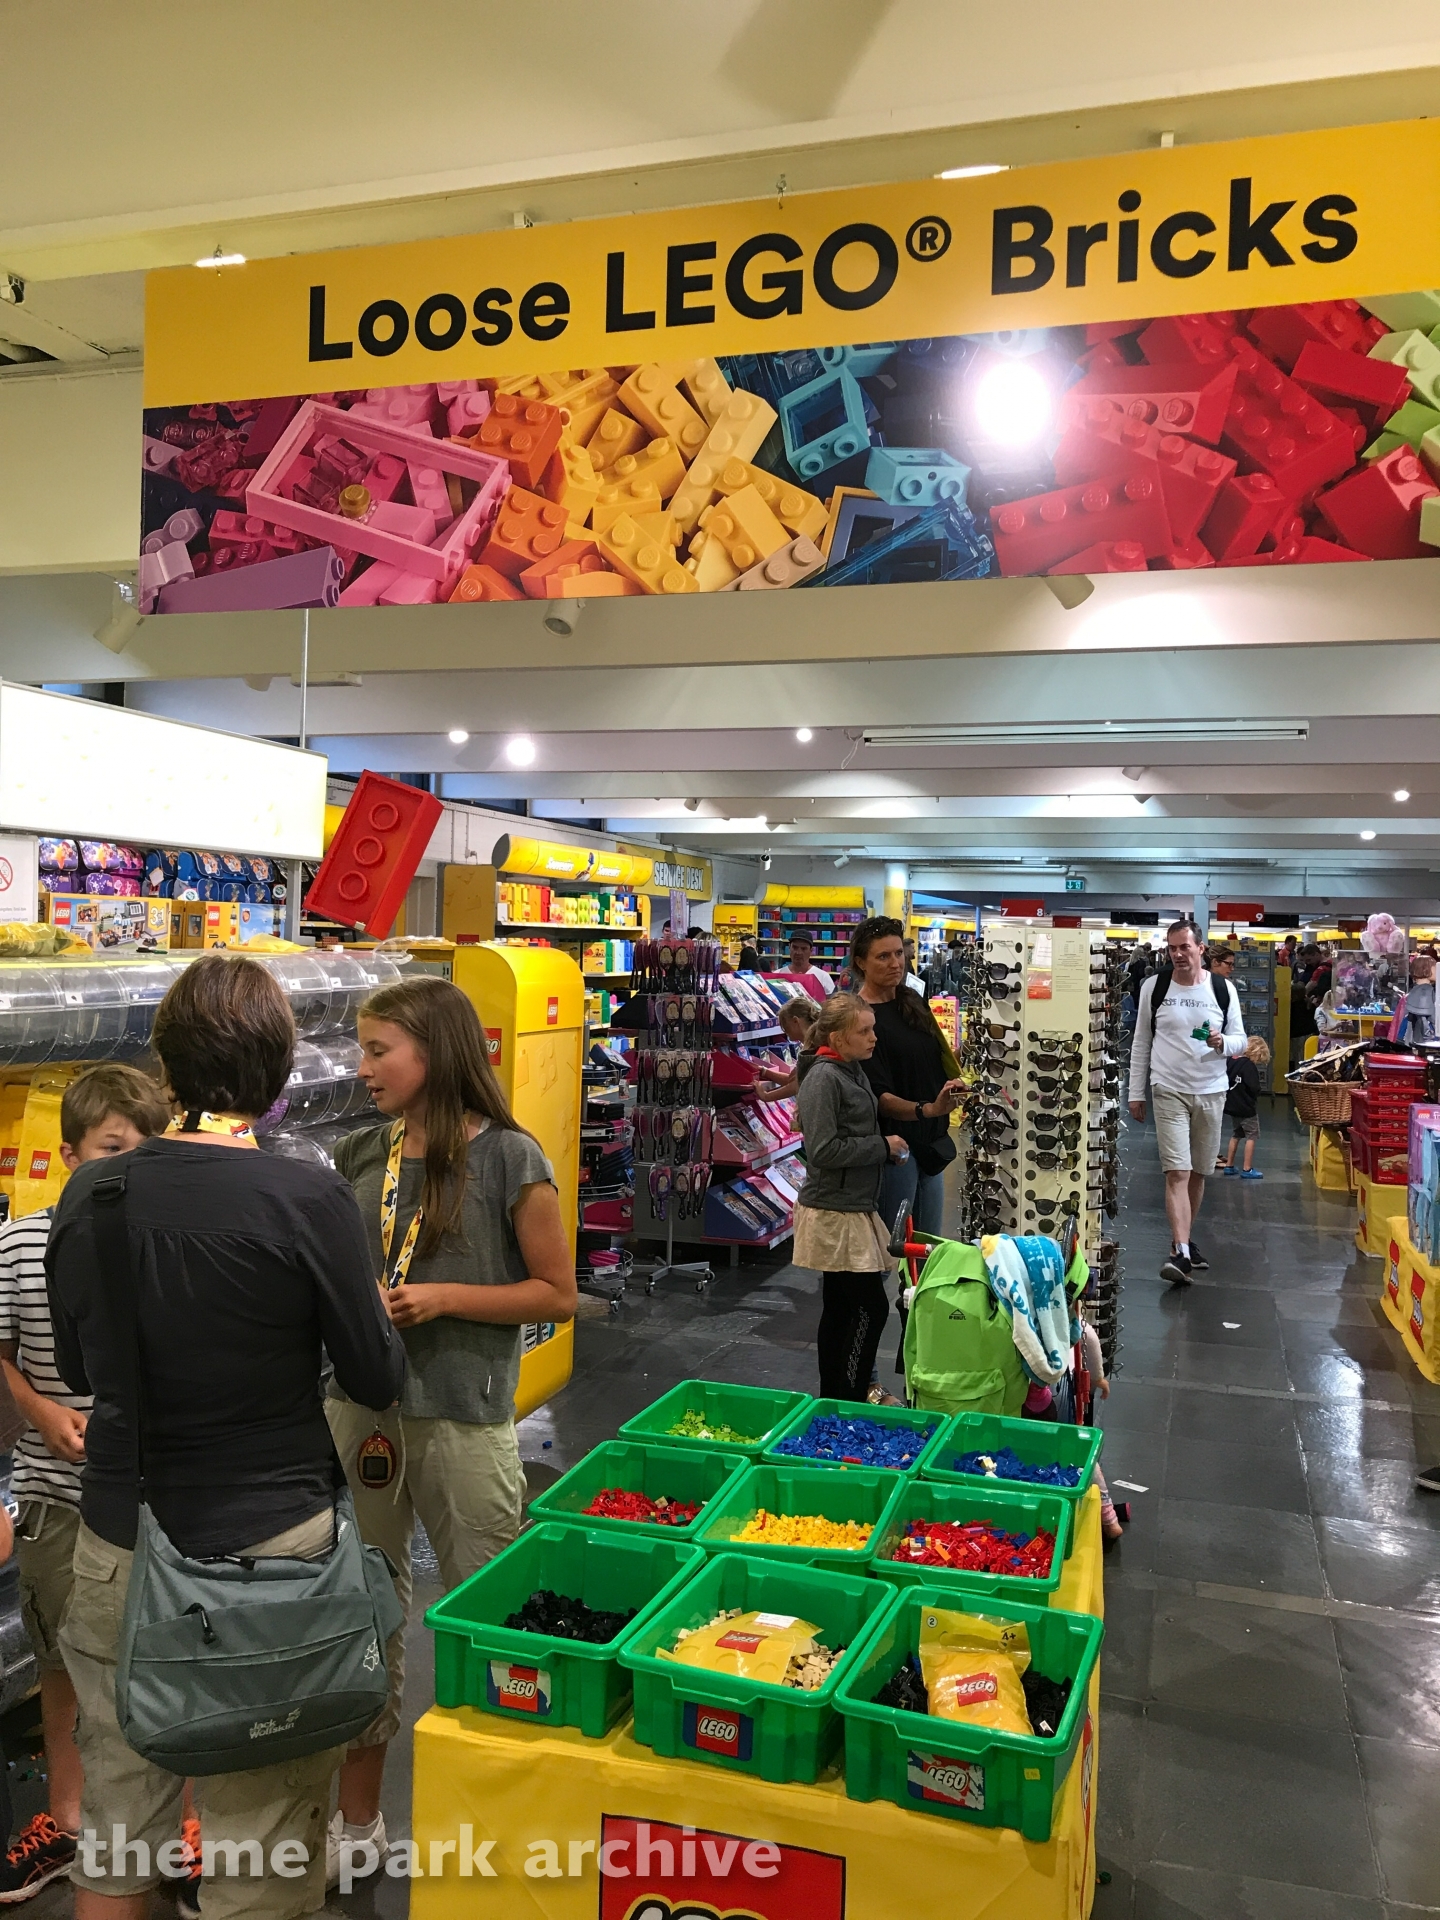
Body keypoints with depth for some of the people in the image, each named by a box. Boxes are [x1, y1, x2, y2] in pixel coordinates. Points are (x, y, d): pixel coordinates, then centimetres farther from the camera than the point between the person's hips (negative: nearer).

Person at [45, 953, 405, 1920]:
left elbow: (77, 1368, 10)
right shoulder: (309, 1198, -18)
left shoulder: (88, 1193, -5)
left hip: (120, 1547, 5)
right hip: (269, 1548, -4)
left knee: (115, 1836, 21)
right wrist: (376, 1307, 12)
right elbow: (378, 1381, -7)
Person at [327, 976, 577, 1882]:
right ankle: (357, 1814, 35)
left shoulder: (508, 1159, -11)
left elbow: (558, 1293, -7)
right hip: (362, 1408, 5)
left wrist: (446, 1299, -17)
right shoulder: (361, 1155, 4)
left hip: (464, 1421, -4)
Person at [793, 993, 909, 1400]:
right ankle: (850, 1402, 0)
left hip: (853, 1208, 9)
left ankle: (832, 1398, 25)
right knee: (871, 1307, -8)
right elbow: (824, 1150, -23)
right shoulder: (823, 1078, -18)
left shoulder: (853, 1070, 12)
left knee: (840, 1308, 15)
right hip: (834, 1213, -9)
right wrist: (883, 1147, -15)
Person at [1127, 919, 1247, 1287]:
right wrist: (1136, 1093, 3)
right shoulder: (1154, 987, -1)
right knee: (1177, 1172, -12)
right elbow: (1141, 1043, 4)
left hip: (1211, 1091, 2)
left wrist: (1222, 1043, -18)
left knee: (1198, 1172, 13)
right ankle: (1181, 1253, -17)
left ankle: (1184, 1238, 29)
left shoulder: (1223, 990, 1)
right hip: (1169, 1091, -2)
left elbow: (1240, 1040, 7)